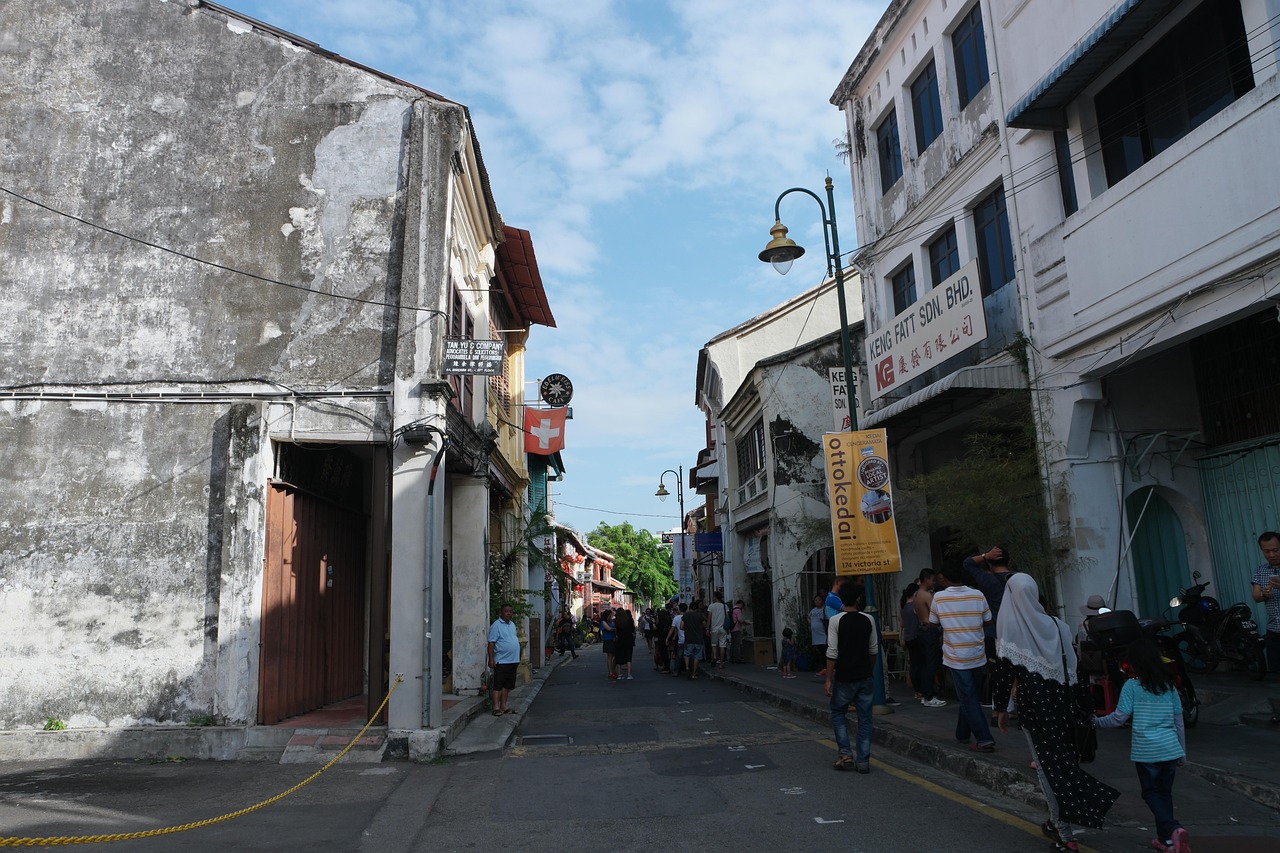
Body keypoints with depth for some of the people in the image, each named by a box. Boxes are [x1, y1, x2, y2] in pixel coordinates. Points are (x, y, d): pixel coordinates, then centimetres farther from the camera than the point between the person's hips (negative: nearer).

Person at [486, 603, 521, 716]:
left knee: (508, 685, 11)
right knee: (498, 685, -4)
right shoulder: (496, 625, -9)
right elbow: (491, 643, -12)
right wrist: (491, 659, -17)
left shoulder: (512, 625, 16)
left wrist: (518, 658, 22)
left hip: (513, 660, 8)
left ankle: (503, 706, 19)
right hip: (501, 661, -8)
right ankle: (496, 707, -2)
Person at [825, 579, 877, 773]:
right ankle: (863, 761, 9)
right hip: (865, 677, 3)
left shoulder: (836, 620, -11)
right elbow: (874, 650, 6)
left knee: (838, 713, 15)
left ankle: (846, 754, 5)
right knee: (864, 718, 9)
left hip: (844, 678, -2)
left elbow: (832, 653, -13)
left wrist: (828, 679, -7)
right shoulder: (868, 620, -1)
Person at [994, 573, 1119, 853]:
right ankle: (1057, 821, 28)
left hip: (1032, 703, -4)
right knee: (1063, 758, 18)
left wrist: (1001, 709, 0)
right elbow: (1071, 666, 5)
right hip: (1059, 700, 4)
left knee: (1046, 765, 2)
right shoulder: (1056, 624, 0)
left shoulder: (1009, 629, -12)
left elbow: (1004, 672, -11)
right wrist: (1071, 703, 16)